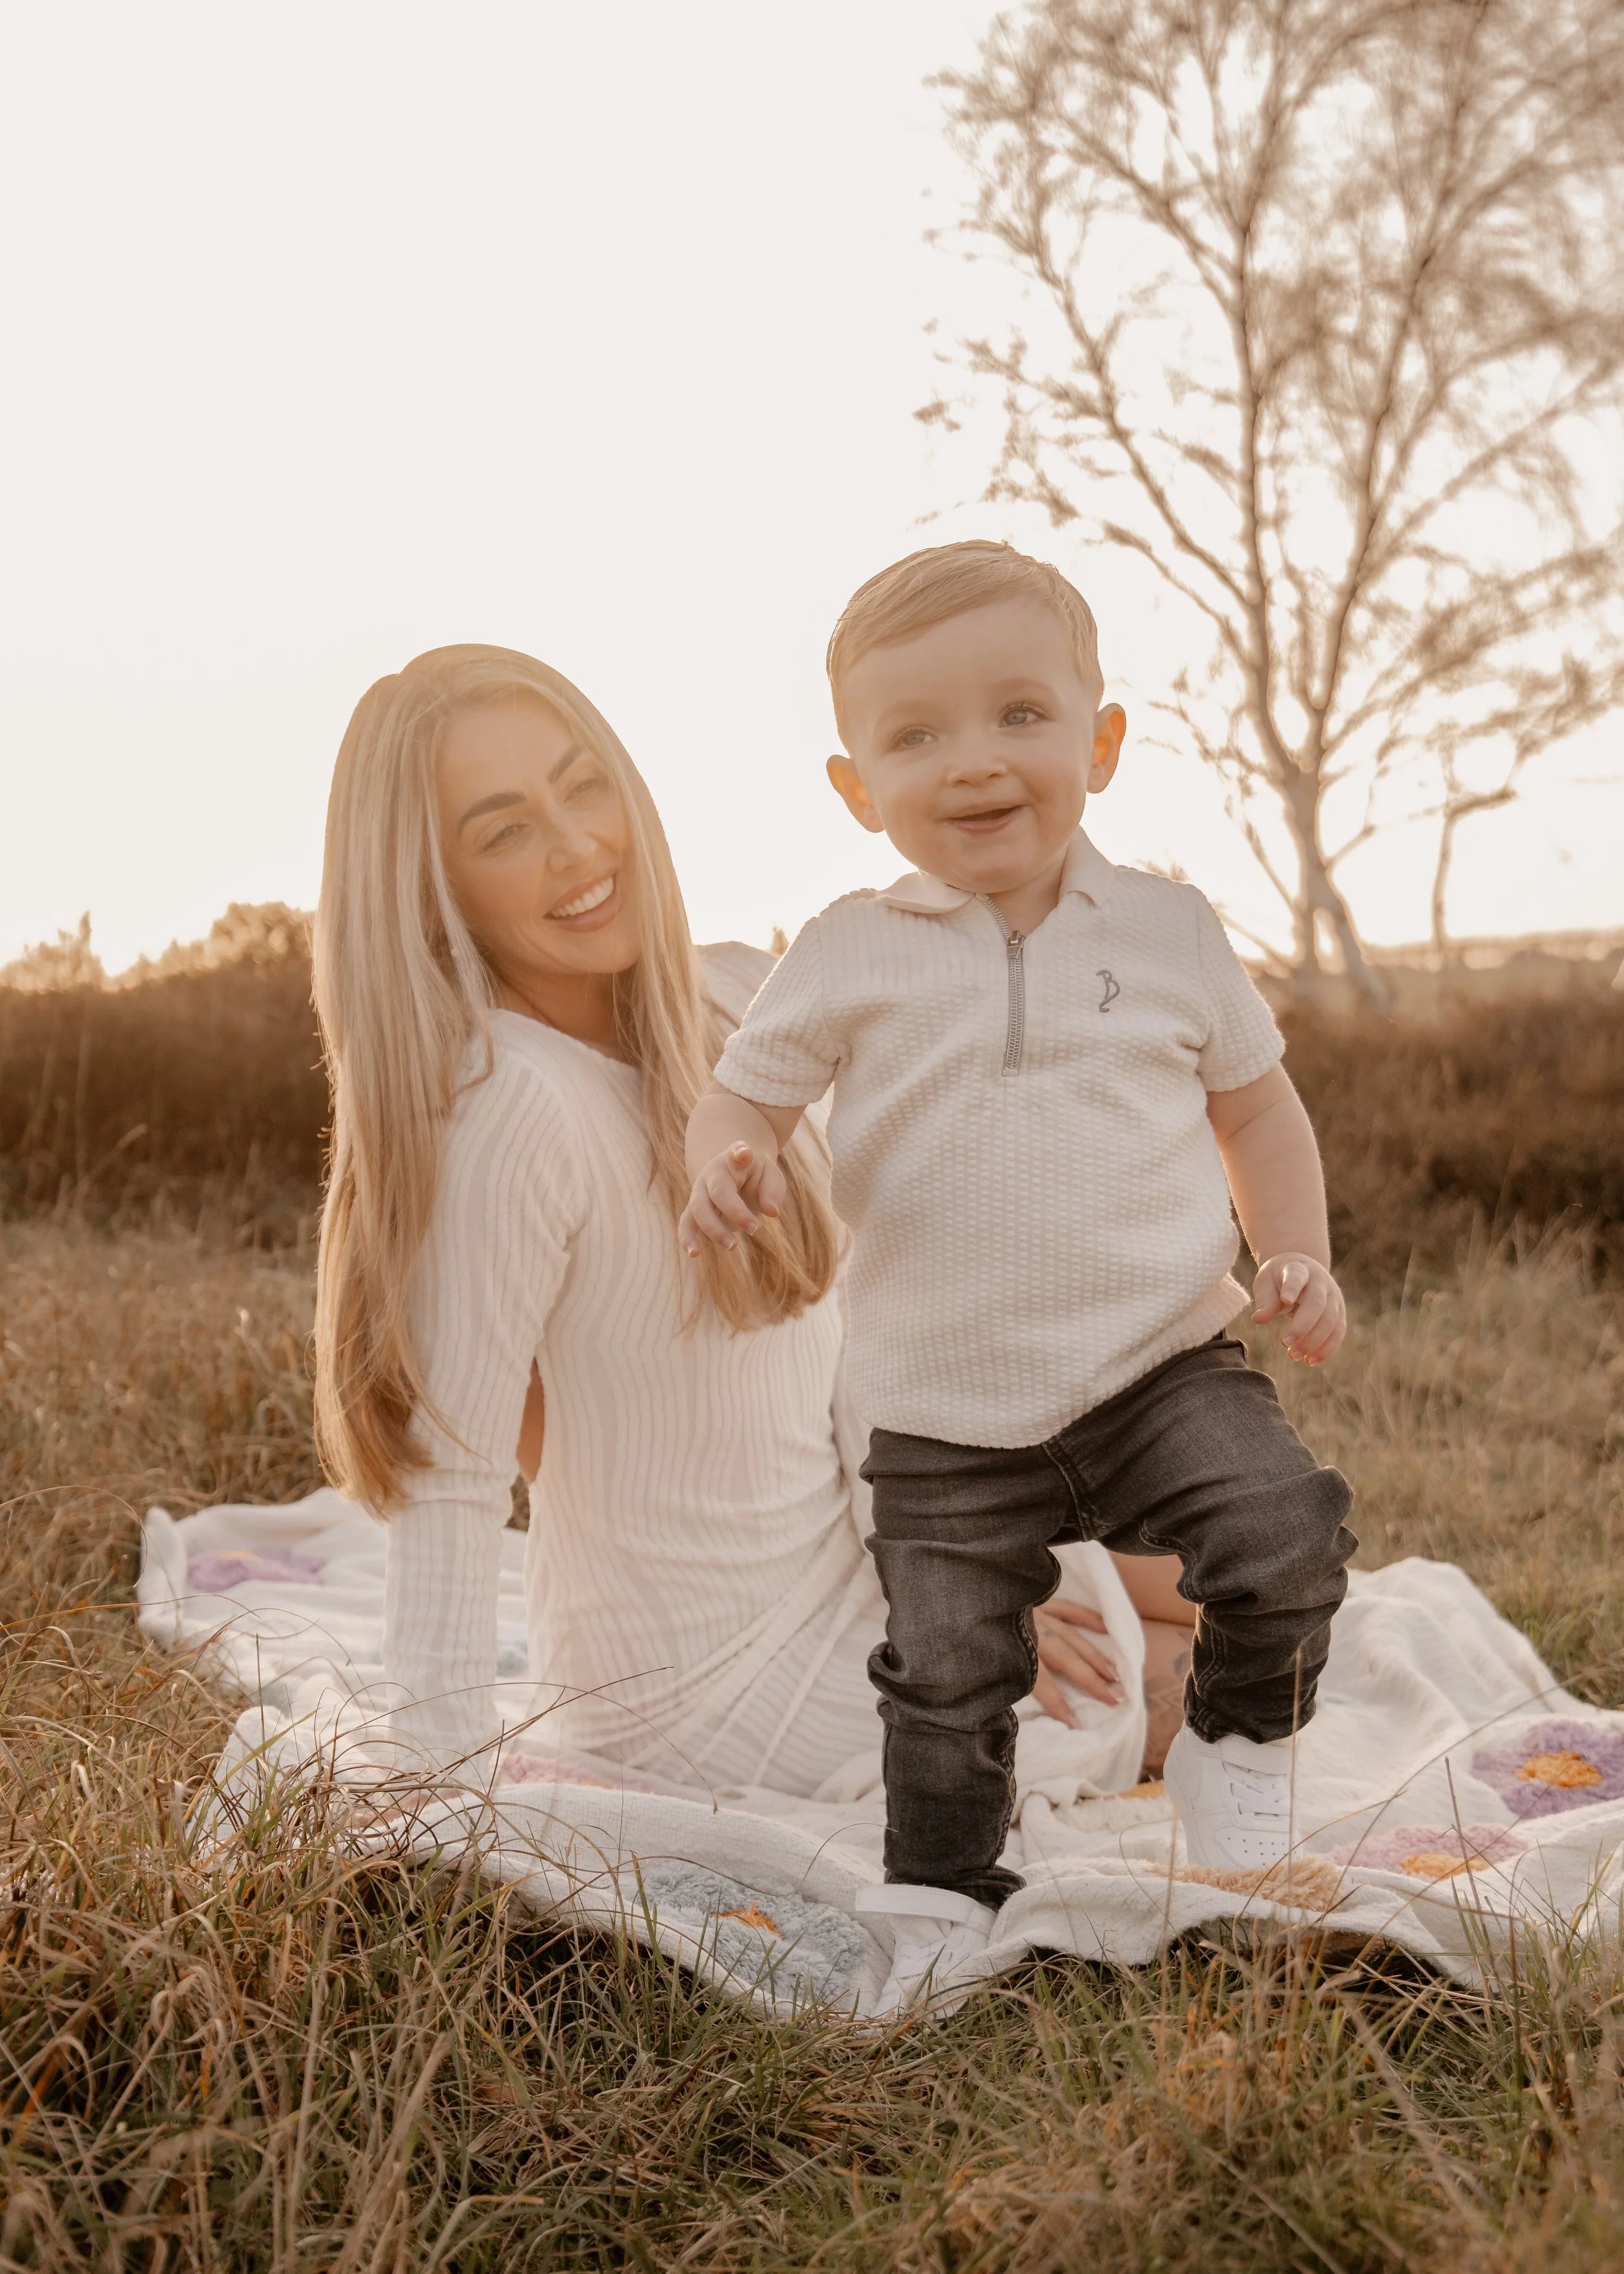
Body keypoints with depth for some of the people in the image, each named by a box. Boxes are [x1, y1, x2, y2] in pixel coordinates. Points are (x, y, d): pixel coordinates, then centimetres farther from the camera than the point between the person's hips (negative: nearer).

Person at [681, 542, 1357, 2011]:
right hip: (945, 1417, 0)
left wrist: (1299, 1258, -2)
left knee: (1287, 1532, -20)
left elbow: (1258, 1108, 12)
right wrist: (728, 1165, -21)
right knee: (945, 1671, 6)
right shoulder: (850, 961, -4)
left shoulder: (1168, 930, 1)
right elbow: (749, 1090, 3)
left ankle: (1239, 1731, 10)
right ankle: (937, 1899, 30)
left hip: (1163, 1360, 0)